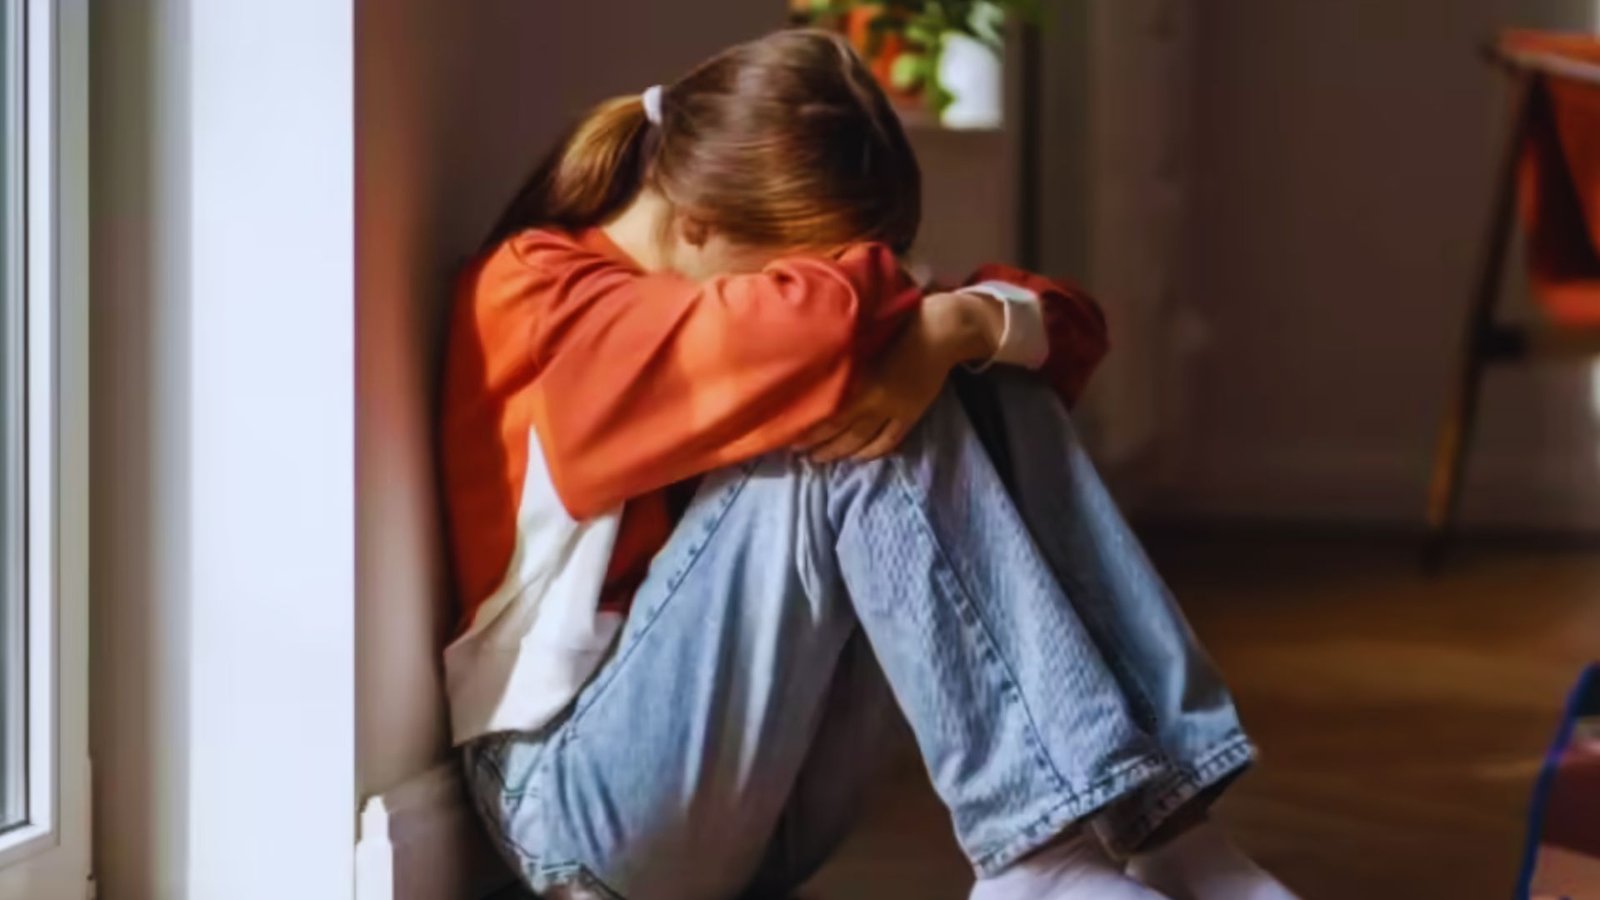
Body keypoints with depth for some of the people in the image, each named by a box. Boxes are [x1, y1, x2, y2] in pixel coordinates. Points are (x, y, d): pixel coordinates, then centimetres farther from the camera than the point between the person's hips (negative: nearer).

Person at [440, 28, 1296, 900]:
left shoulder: (727, 267, 11)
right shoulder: (532, 295, -11)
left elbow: (1068, 324, 2)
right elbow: (813, 325, -31)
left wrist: (961, 323, -19)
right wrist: (912, 320, -10)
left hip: (776, 803, 7)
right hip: (587, 790, -7)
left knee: (993, 393, -9)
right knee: (838, 429, -26)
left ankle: (1145, 814, -19)